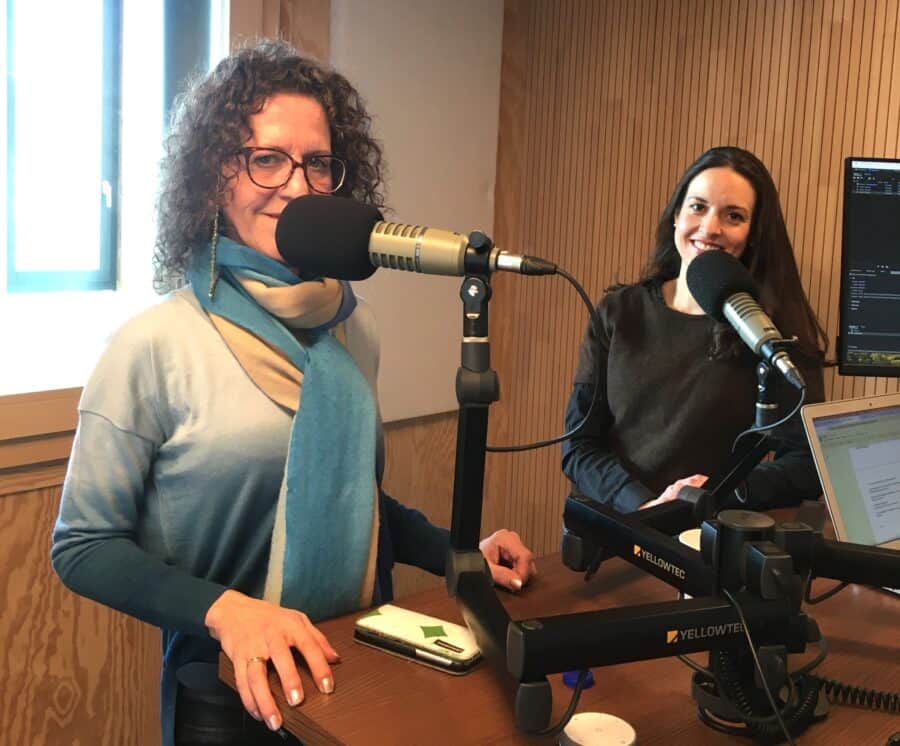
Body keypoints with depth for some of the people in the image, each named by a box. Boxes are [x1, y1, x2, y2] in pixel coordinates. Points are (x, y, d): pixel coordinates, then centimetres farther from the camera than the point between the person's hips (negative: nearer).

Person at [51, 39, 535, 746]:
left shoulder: (353, 328, 0)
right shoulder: (155, 345, -16)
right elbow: (84, 546, -11)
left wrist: (457, 551, -1)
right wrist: (224, 609, -25)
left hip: (362, 671, 5)